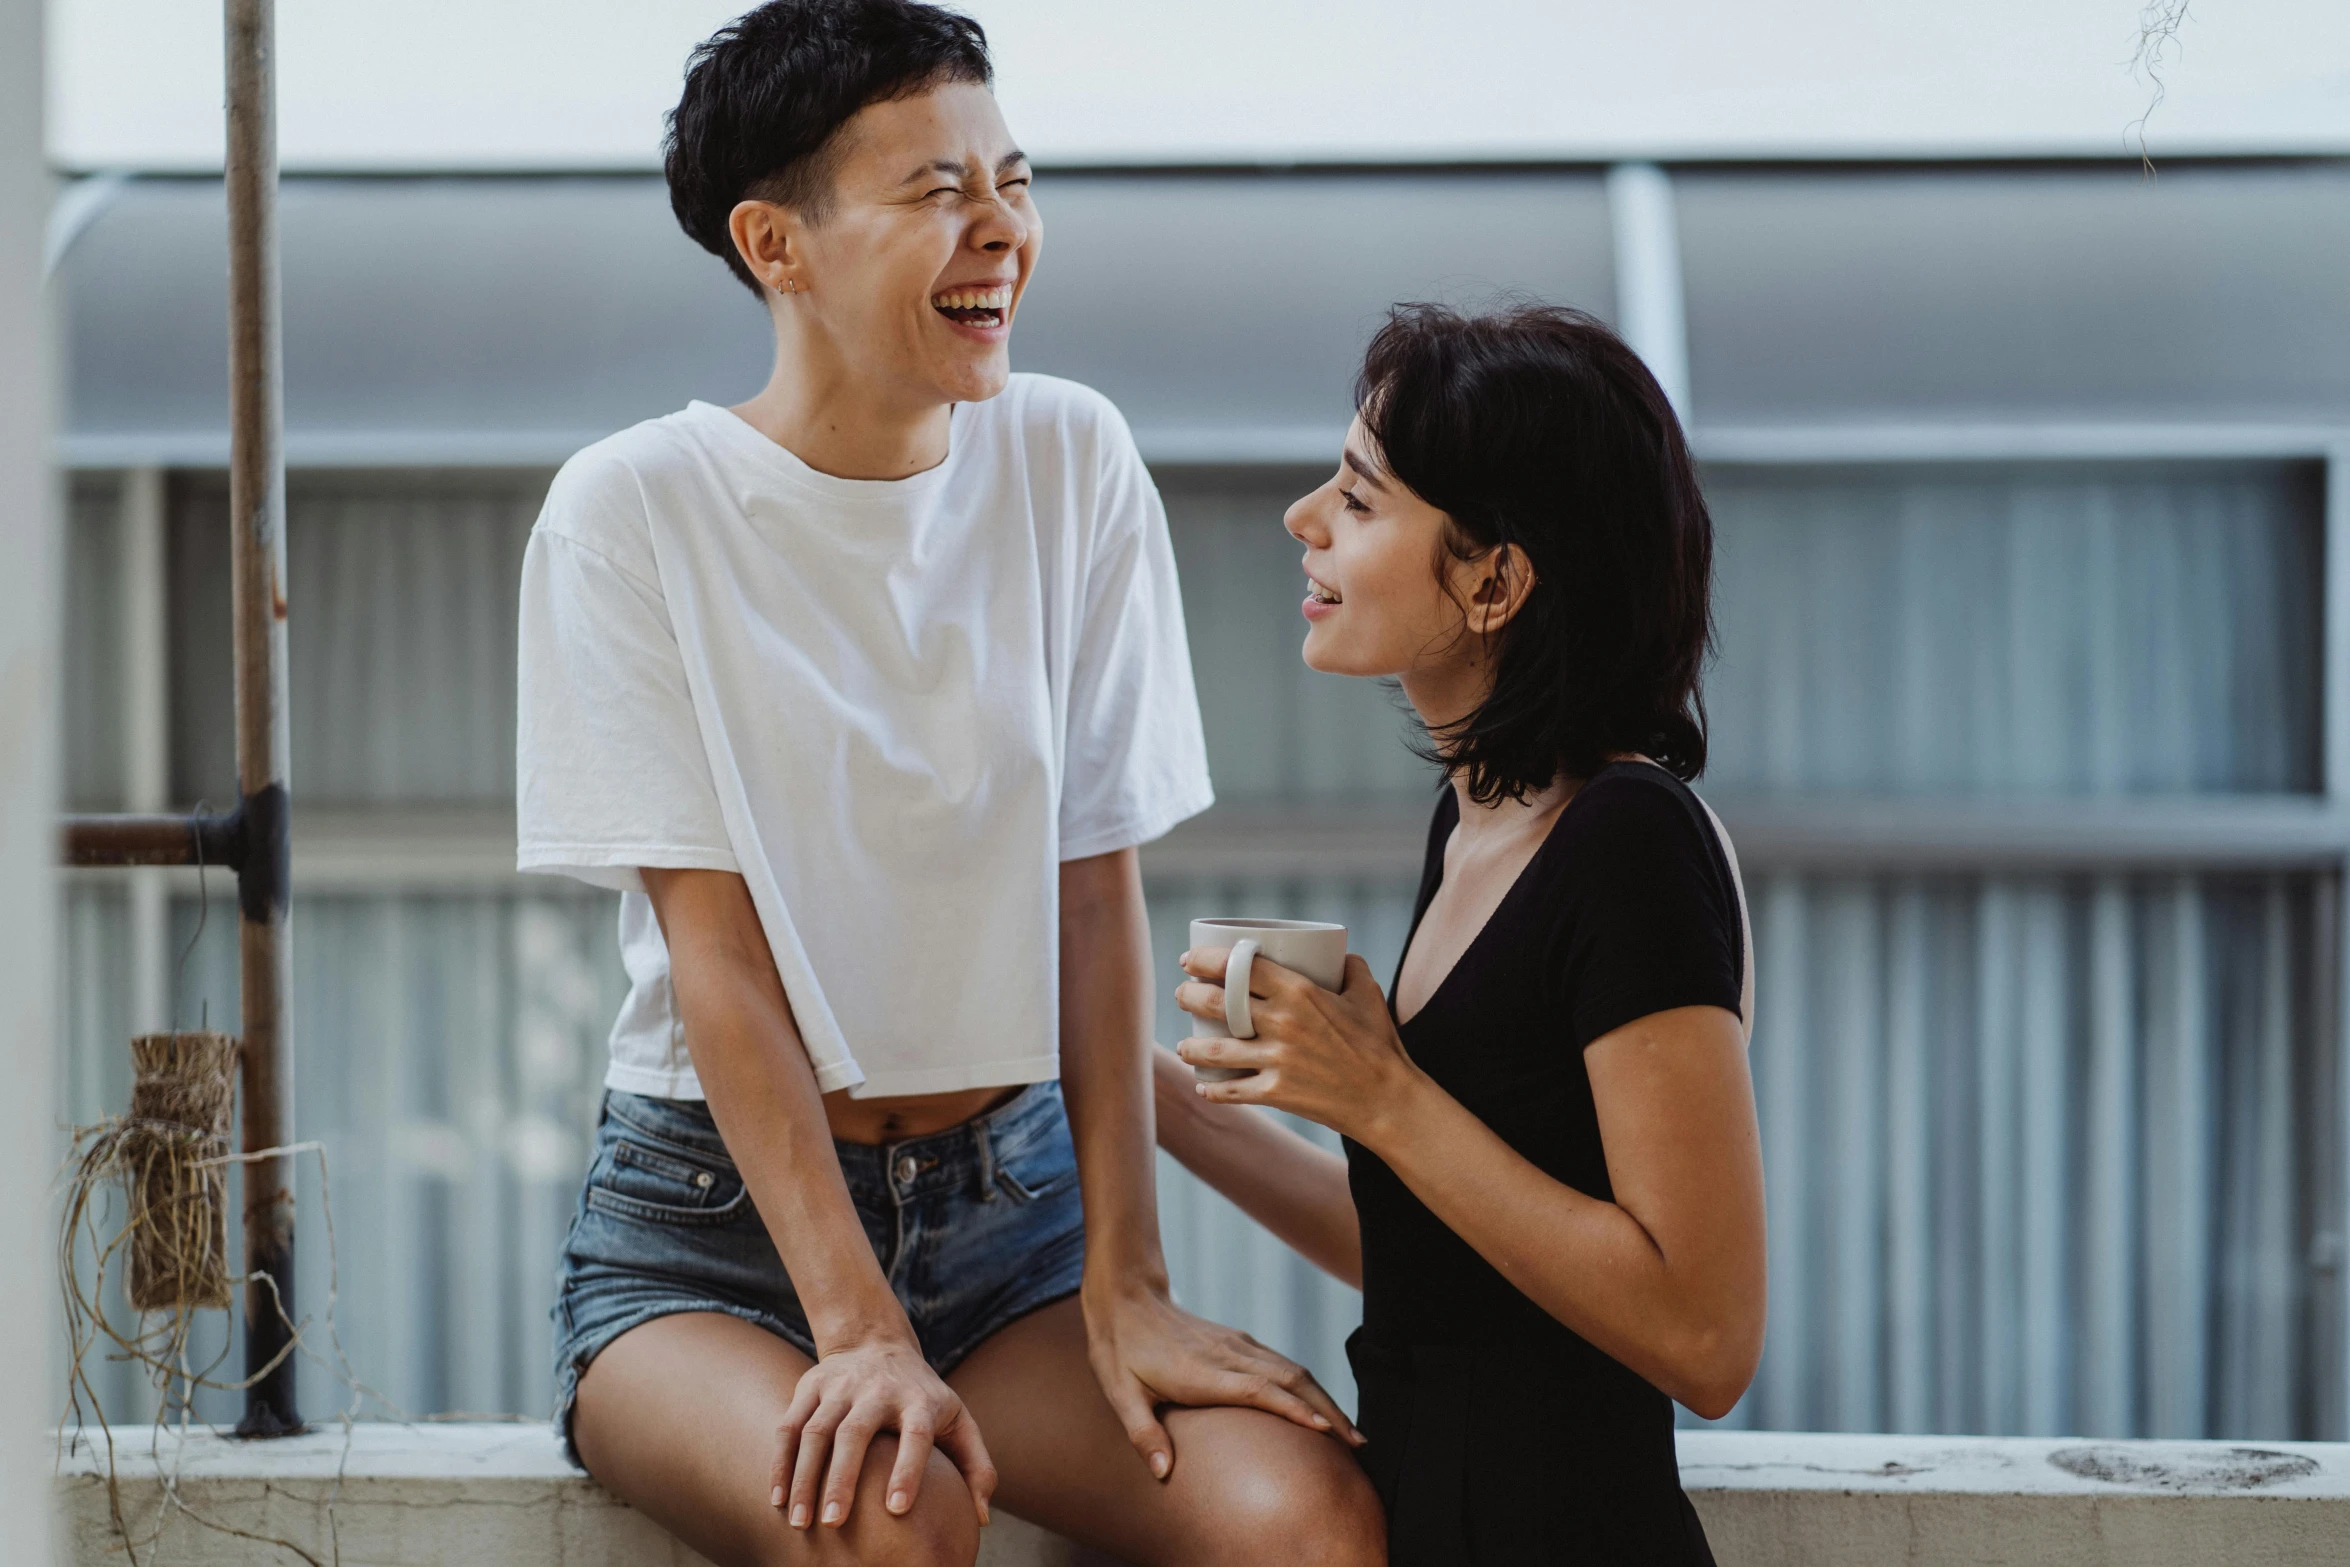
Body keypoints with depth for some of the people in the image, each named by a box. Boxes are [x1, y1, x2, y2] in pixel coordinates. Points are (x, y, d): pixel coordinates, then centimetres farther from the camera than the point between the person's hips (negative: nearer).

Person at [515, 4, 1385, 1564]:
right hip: (717, 1219, -3)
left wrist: (1123, 1287, -9)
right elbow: (716, 956, -13)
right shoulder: (634, 511, -9)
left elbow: (1098, 895, -1)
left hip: (1013, 1197, 3)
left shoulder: (1073, 463, 1)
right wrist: (859, 1330, -22)